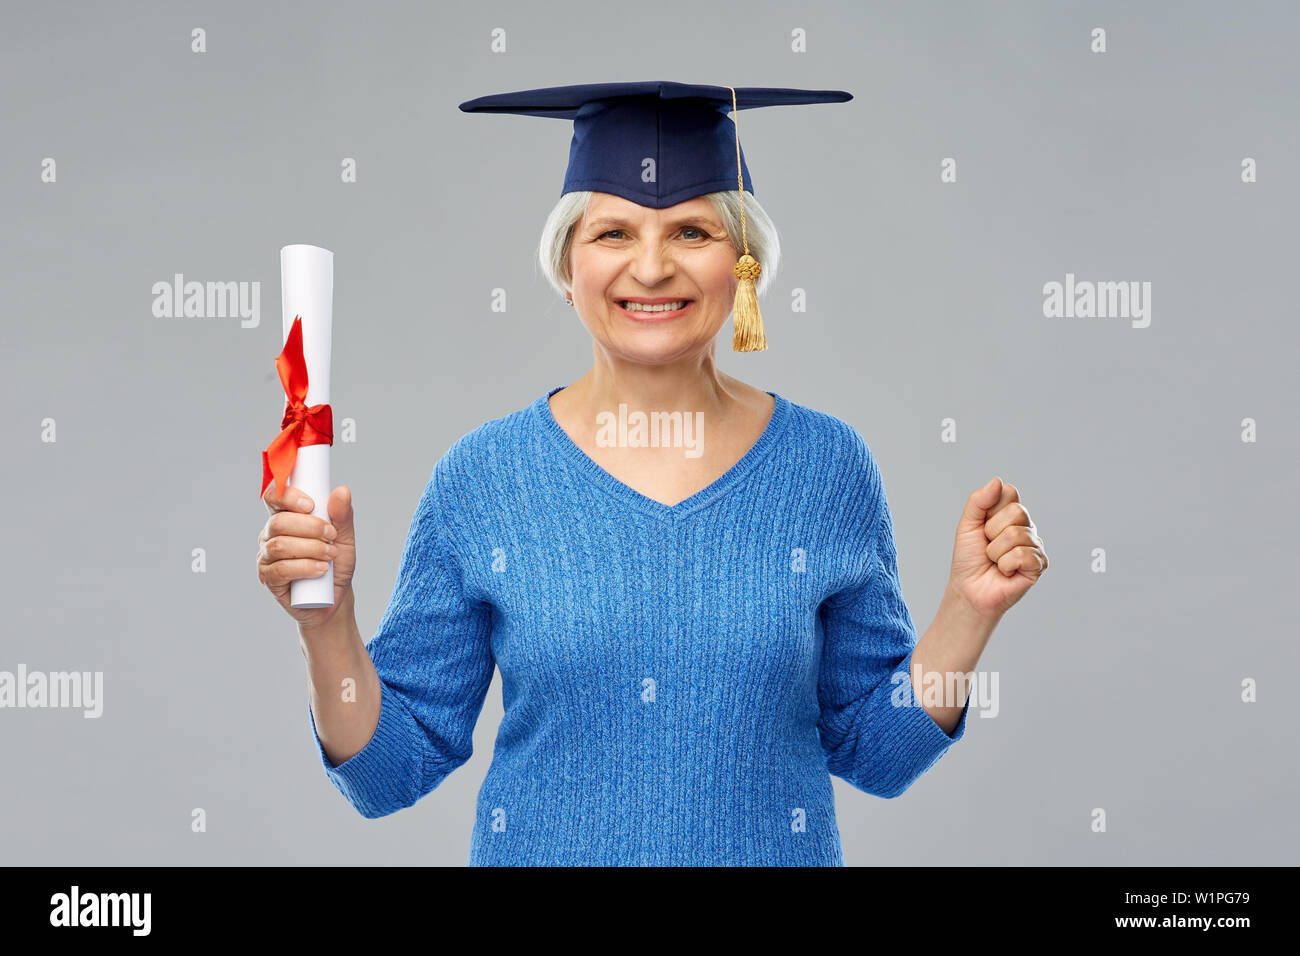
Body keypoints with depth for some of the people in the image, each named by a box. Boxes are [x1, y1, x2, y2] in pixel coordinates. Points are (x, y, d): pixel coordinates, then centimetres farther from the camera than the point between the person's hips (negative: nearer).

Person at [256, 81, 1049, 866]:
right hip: (543, 849, 0)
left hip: (776, 851, 1)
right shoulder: (480, 478, -10)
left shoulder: (828, 468, -8)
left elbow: (872, 752, -1)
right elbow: (392, 771, -6)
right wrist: (328, 623, -21)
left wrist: (970, 612, -14)